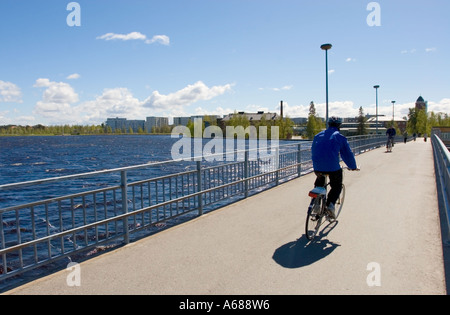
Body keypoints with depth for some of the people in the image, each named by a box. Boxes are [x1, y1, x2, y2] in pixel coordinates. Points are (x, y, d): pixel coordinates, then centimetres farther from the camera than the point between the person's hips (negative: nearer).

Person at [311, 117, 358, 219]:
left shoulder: (318, 135, 17)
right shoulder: (340, 137, 5)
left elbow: (313, 152, 24)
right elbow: (347, 154, 9)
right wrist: (353, 167, 24)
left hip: (318, 167, 4)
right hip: (333, 167, -4)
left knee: (319, 183, 30)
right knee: (337, 186, 18)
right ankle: (330, 204, -4)